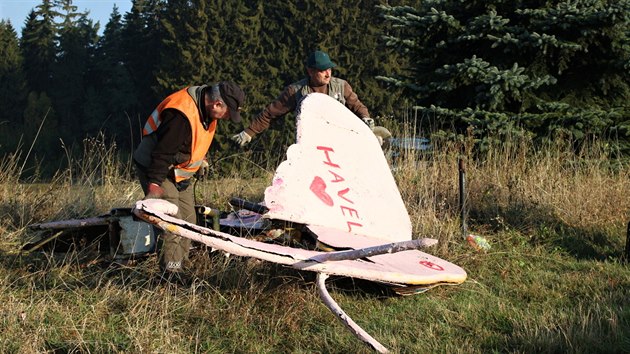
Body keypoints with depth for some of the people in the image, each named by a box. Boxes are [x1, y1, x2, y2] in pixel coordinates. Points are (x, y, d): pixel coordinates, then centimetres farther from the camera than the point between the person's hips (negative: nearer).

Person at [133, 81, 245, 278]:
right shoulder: (181, 115, -33)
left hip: (179, 173, 10)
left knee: (188, 222, 10)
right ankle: (170, 274, -11)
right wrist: (154, 184, -32)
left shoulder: (207, 108, -2)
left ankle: (179, 266, 19)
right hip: (157, 171, -10)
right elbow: (162, 152, -32)